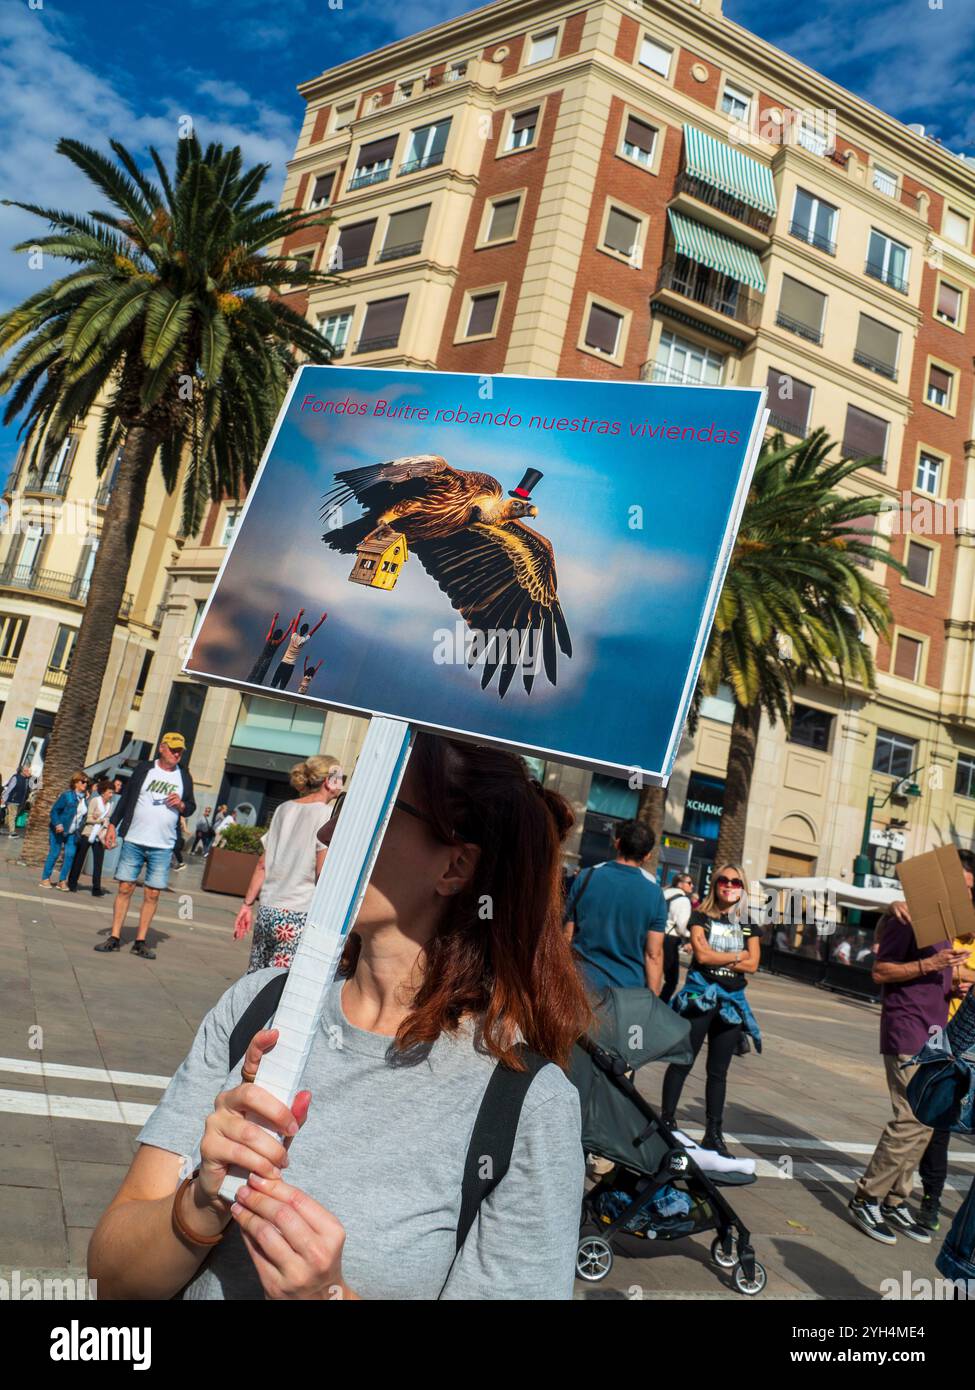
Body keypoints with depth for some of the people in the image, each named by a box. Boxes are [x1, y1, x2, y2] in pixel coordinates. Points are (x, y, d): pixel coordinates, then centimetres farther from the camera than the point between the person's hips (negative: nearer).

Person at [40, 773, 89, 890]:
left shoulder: (85, 798, 3)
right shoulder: (66, 796, -13)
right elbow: (54, 810, -12)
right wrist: (57, 824, -22)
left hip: (72, 833, 5)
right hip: (59, 830, -5)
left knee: (70, 854, -3)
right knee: (54, 853, -1)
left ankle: (62, 881, 6)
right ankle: (45, 879, 10)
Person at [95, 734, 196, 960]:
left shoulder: (184, 776, 9)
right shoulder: (144, 769, 4)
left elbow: (191, 807, 14)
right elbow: (125, 798, 7)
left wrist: (181, 805, -9)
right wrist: (112, 825, 1)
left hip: (162, 847, 1)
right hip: (133, 841, -1)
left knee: (152, 894, 0)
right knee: (125, 888, 0)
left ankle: (140, 942, 8)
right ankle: (114, 938, 8)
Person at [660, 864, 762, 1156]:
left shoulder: (749, 926, 10)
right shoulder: (701, 917, 1)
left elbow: (752, 965, -2)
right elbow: (702, 954, -13)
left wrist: (716, 957, -9)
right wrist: (737, 956, -3)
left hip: (731, 1001, 3)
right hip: (699, 996, -3)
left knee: (718, 1071, 9)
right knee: (682, 1062, 0)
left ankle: (714, 1133, 16)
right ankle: (667, 1121, 10)